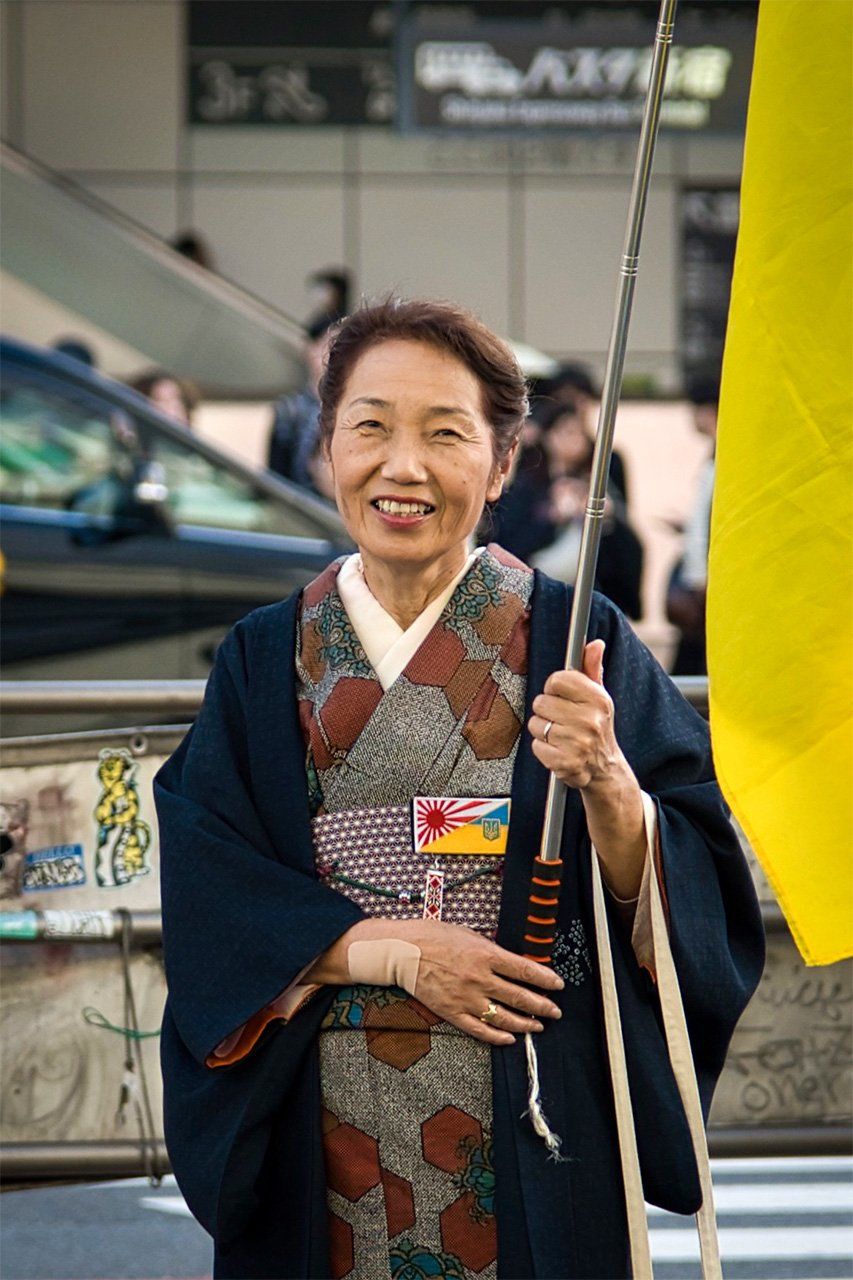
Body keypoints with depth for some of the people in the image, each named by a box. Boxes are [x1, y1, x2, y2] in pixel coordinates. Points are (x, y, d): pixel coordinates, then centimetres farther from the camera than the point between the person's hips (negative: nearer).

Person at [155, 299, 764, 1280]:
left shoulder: (574, 641, -2)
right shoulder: (264, 660, 4)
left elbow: (691, 894, -7)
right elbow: (210, 908, -2)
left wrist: (606, 780, -25)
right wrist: (394, 950, -15)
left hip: (534, 1131, -1)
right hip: (322, 1145, 2)